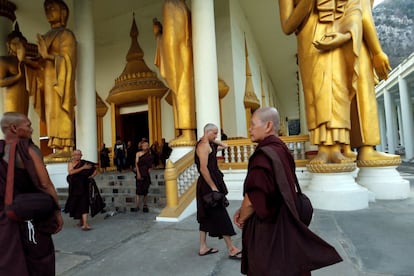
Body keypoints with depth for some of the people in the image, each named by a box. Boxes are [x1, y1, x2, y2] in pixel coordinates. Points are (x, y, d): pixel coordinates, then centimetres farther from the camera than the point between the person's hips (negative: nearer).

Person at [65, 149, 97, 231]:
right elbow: (71, 172, -16)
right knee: (76, 204, 14)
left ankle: (85, 224, -13)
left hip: (83, 187, -3)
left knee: (83, 204, -10)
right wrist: (83, 168, -20)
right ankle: (81, 221, 34)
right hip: (74, 187, 3)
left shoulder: (85, 163, -2)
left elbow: (95, 170, 5)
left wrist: (92, 175, -12)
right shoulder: (70, 163, 4)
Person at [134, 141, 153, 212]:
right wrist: (138, 173, -11)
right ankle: (137, 206, -5)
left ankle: (145, 206, 10)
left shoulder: (149, 154, 7)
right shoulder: (138, 153, 4)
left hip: (146, 174, 1)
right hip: (139, 173, -1)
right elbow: (136, 164, -2)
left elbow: (150, 165, 7)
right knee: (139, 189, -6)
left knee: (145, 190, 3)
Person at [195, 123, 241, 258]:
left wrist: (214, 141, 12)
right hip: (208, 184, -10)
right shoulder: (204, 145, -15)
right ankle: (231, 249, 4)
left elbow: (224, 146, 25)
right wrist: (213, 187, -21)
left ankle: (203, 247, 23)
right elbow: (203, 168, -23)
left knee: (207, 215, 14)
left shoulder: (208, 144, 15)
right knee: (220, 216, -4)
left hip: (206, 185, 10)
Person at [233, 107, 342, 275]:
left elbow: (253, 197, -23)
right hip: (283, 226, 9)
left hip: (266, 231, -9)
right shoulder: (281, 150, 3)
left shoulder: (264, 155, -24)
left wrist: (242, 218, -3)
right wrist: (243, 210, 7)